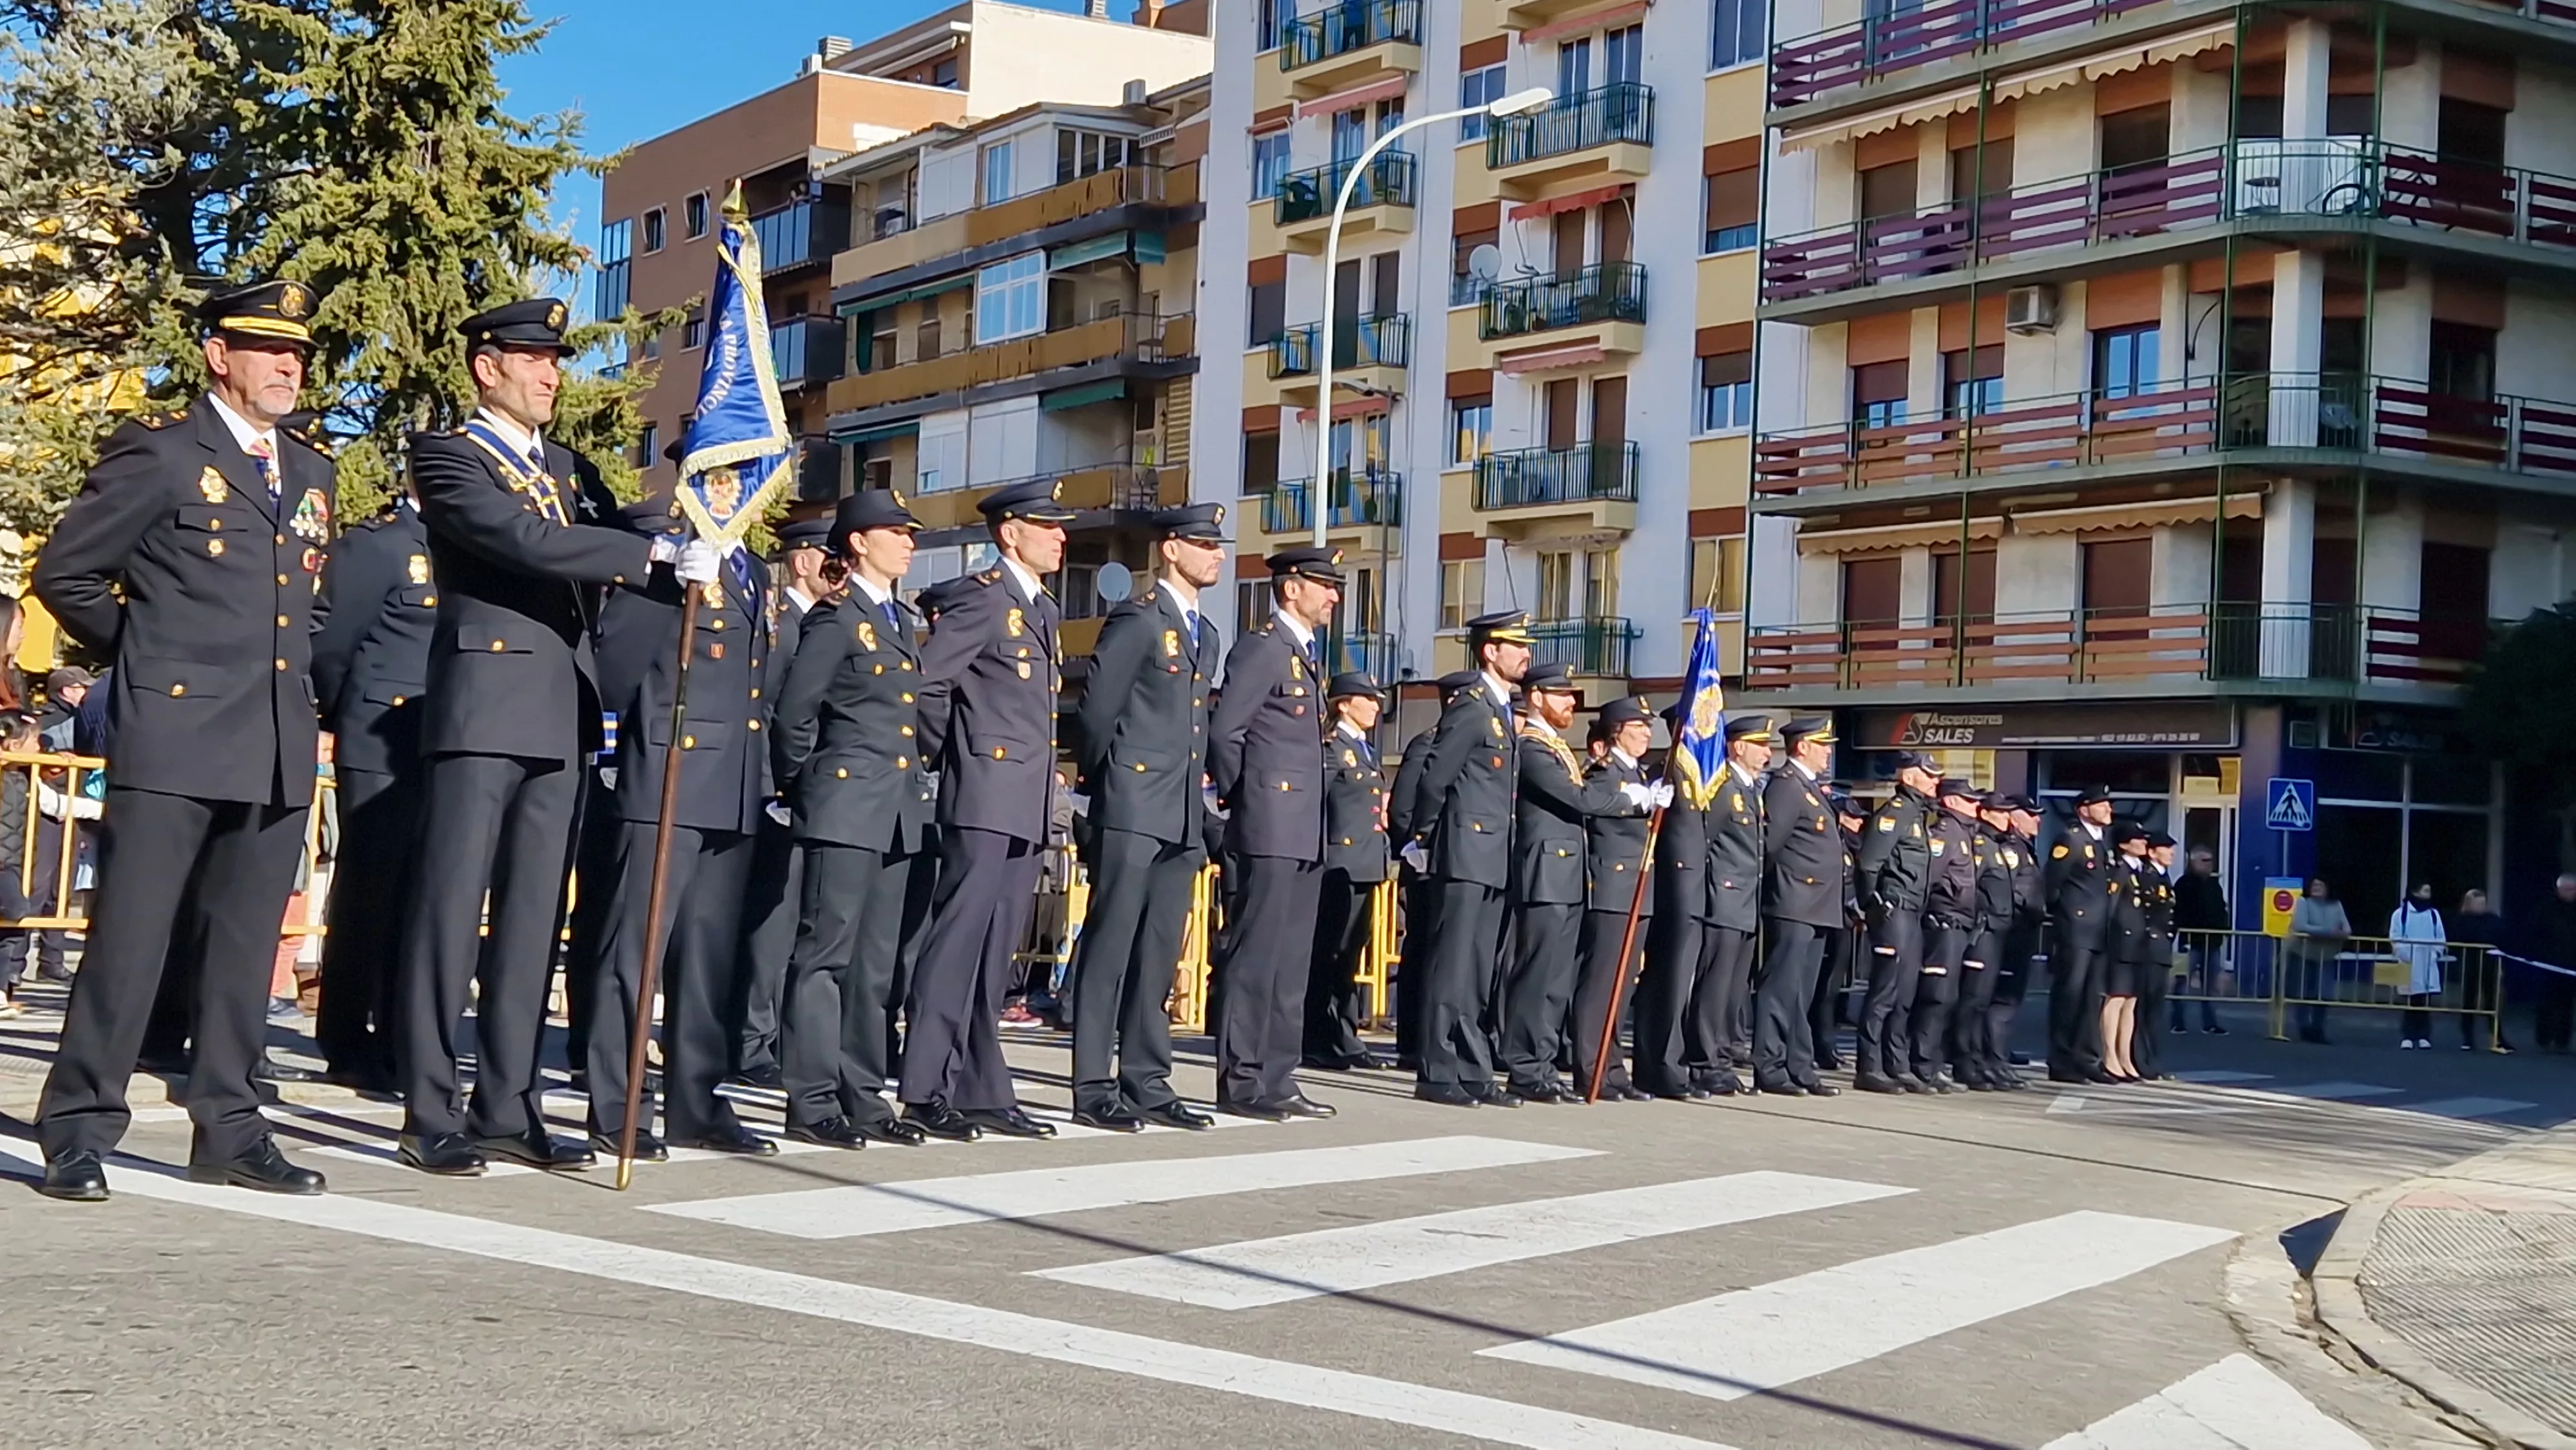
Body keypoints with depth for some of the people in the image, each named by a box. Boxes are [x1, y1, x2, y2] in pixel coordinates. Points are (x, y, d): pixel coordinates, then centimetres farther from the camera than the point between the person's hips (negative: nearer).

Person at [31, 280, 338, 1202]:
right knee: (129, 936, -5)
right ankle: (79, 1133, 1)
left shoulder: (311, 473, 17)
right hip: (174, 732, -6)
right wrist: (144, 646, 7)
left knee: (247, 946, 7)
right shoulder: (160, 452, -2)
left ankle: (229, 1131, 13)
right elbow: (66, 574, 1)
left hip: (281, 746, 6)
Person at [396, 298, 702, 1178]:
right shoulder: (448, 458, -1)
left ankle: (507, 1107, 12)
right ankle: (430, 1116, -2)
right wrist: (661, 553, -21)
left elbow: (618, 558, 16)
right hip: (483, 708, -7)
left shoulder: (570, 471, 22)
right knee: (452, 910, -5)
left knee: (533, 917, 7)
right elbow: (524, 539, -17)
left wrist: (689, 561, -6)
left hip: (562, 718, 7)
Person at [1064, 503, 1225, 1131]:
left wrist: (1197, 790, 13)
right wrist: (1107, 784, 1)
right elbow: (1097, 709, -7)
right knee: (1110, 947, -6)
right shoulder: (1137, 619, -6)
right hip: (1133, 812, -8)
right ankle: (1094, 1090, -5)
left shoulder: (1206, 636, 20)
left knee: (1159, 955, 9)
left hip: (1183, 818, 8)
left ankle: (1148, 1084, 14)